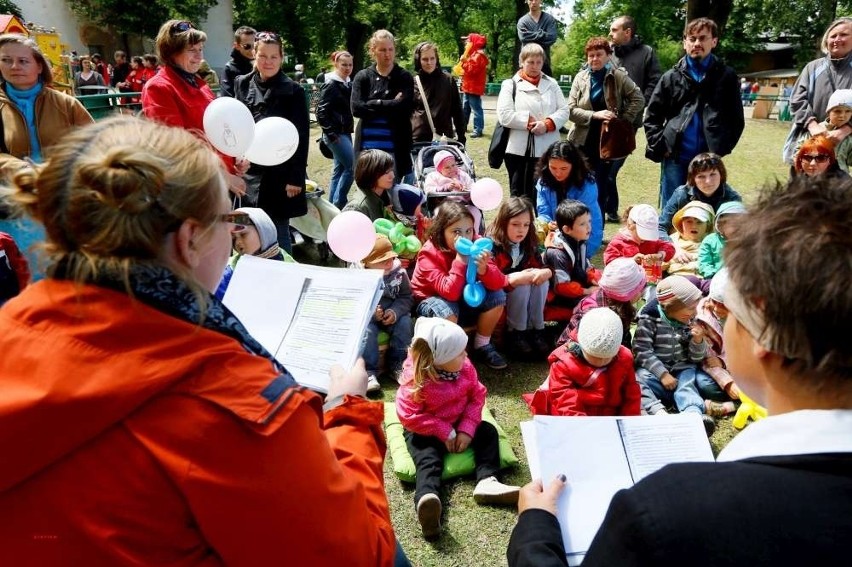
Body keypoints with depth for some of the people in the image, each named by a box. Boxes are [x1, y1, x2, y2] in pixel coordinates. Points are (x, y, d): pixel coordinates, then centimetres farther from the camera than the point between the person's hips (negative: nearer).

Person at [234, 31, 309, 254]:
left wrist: (296, 178, -11)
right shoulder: (242, 84, 8)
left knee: (278, 232, 3)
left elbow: (301, 138, -6)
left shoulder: (293, 91, -4)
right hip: (246, 171, 4)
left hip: (278, 174, -4)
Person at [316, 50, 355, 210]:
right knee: (352, 166, -11)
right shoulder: (330, 85, -12)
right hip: (335, 134, -9)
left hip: (345, 132, 9)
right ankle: (338, 204, -3)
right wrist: (331, 134, -19)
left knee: (339, 169, 11)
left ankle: (332, 204, 18)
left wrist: (350, 128, 14)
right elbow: (321, 112, -16)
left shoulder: (348, 84, 13)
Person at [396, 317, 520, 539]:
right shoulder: (415, 378, -25)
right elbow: (408, 416, -25)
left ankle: (487, 480, -22)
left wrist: (466, 429, -17)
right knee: (428, 460, -29)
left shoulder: (464, 367, -11)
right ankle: (427, 498, -57)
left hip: (459, 425, 6)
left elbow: (477, 396, -4)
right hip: (424, 432, -6)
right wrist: (445, 433, -24)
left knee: (488, 431, -9)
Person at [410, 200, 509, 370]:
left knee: (497, 296, -17)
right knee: (447, 310, -37)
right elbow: (450, 292, -38)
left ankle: (482, 346, 4)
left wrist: (483, 269, -40)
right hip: (432, 301, -5)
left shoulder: (476, 244, -14)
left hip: (464, 299, 5)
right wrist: (460, 259, -40)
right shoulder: (429, 253, -27)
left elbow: (499, 283, -20)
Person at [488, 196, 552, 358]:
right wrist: (516, 278, -41)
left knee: (541, 281, -21)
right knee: (522, 286, -31)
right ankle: (514, 334, -18)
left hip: (522, 286, 6)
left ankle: (535, 330, -14)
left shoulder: (529, 243, -2)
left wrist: (546, 272, -26)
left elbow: (540, 266, 0)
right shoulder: (492, 246, -22)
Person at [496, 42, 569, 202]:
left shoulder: (551, 84, 13)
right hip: (519, 150, -3)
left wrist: (548, 124, -13)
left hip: (547, 150, 3)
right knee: (519, 195, 5)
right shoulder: (510, 84, 3)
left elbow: (564, 111, 5)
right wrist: (530, 122, -11)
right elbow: (504, 115, -8)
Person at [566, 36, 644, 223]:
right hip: (583, 141, 1)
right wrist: (595, 115, -18)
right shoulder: (580, 77, 1)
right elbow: (571, 109, -5)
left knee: (601, 186, 2)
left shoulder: (618, 76, -3)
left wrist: (623, 120, -9)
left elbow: (638, 99, -1)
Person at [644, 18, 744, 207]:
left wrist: (723, 148, -1)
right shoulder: (671, 77, 7)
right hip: (675, 158, 1)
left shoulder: (727, 76, 5)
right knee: (670, 211, 8)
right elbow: (651, 116, 9)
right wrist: (659, 146, -2)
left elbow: (736, 119, 8)